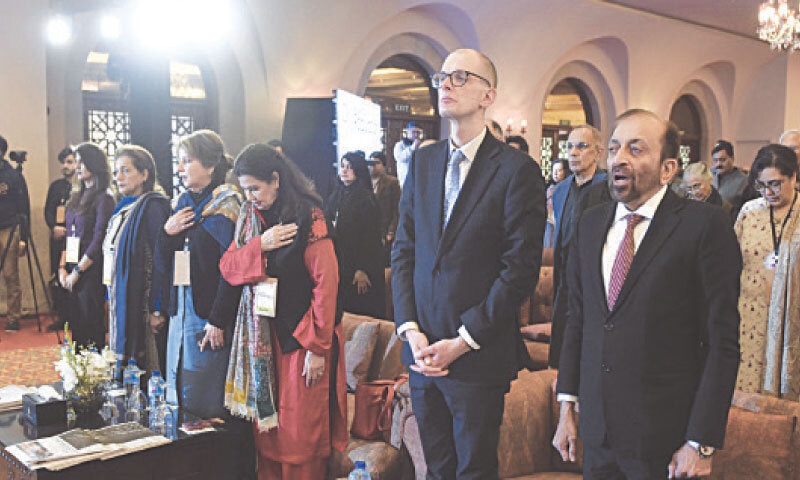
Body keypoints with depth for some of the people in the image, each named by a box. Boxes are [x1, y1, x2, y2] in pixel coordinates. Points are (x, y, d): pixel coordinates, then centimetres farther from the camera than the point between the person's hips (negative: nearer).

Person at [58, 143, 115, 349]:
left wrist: (77, 272, -11)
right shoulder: (76, 198, 16)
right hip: (72, 275, 7)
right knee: (74, 324, 9)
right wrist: (62, 268, 5)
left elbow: (99, 242, -13)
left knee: (91, 327, -2)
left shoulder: (104, 199, -8)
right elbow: (68, 236, 16)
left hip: (91, 272, -7)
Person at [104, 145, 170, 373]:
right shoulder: (123, 208, 14)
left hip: (141, 304, -8)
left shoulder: (153, 207, -13)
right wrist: (110, 299, 16)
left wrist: (157, 309, -21)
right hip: (120, 302, 9)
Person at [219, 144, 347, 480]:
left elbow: (326, 283, -14)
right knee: (265, 425, 11)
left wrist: (317, 347, -15)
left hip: (301, 335, -6)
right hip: (262, 335, 6)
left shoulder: (307, 216, -11)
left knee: (301, 433, 1)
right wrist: (260, 246, -16)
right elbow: (228, 267, 3)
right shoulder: (249, 216, 9)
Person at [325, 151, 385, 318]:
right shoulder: (334, 197, 11)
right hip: (337, 265, 6)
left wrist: (363, 269, -18)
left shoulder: (366, 199, -9)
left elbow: (371, 237, -13)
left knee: (361, 311, -2)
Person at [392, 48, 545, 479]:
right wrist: (409, 329, -3)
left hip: (479, 358, -4)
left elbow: (520, 269, -12)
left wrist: (463, 342, -13)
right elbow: (403, 250, 8)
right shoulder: (423, 161, 8)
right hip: (421, 349, 5)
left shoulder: (517, 169, -9)